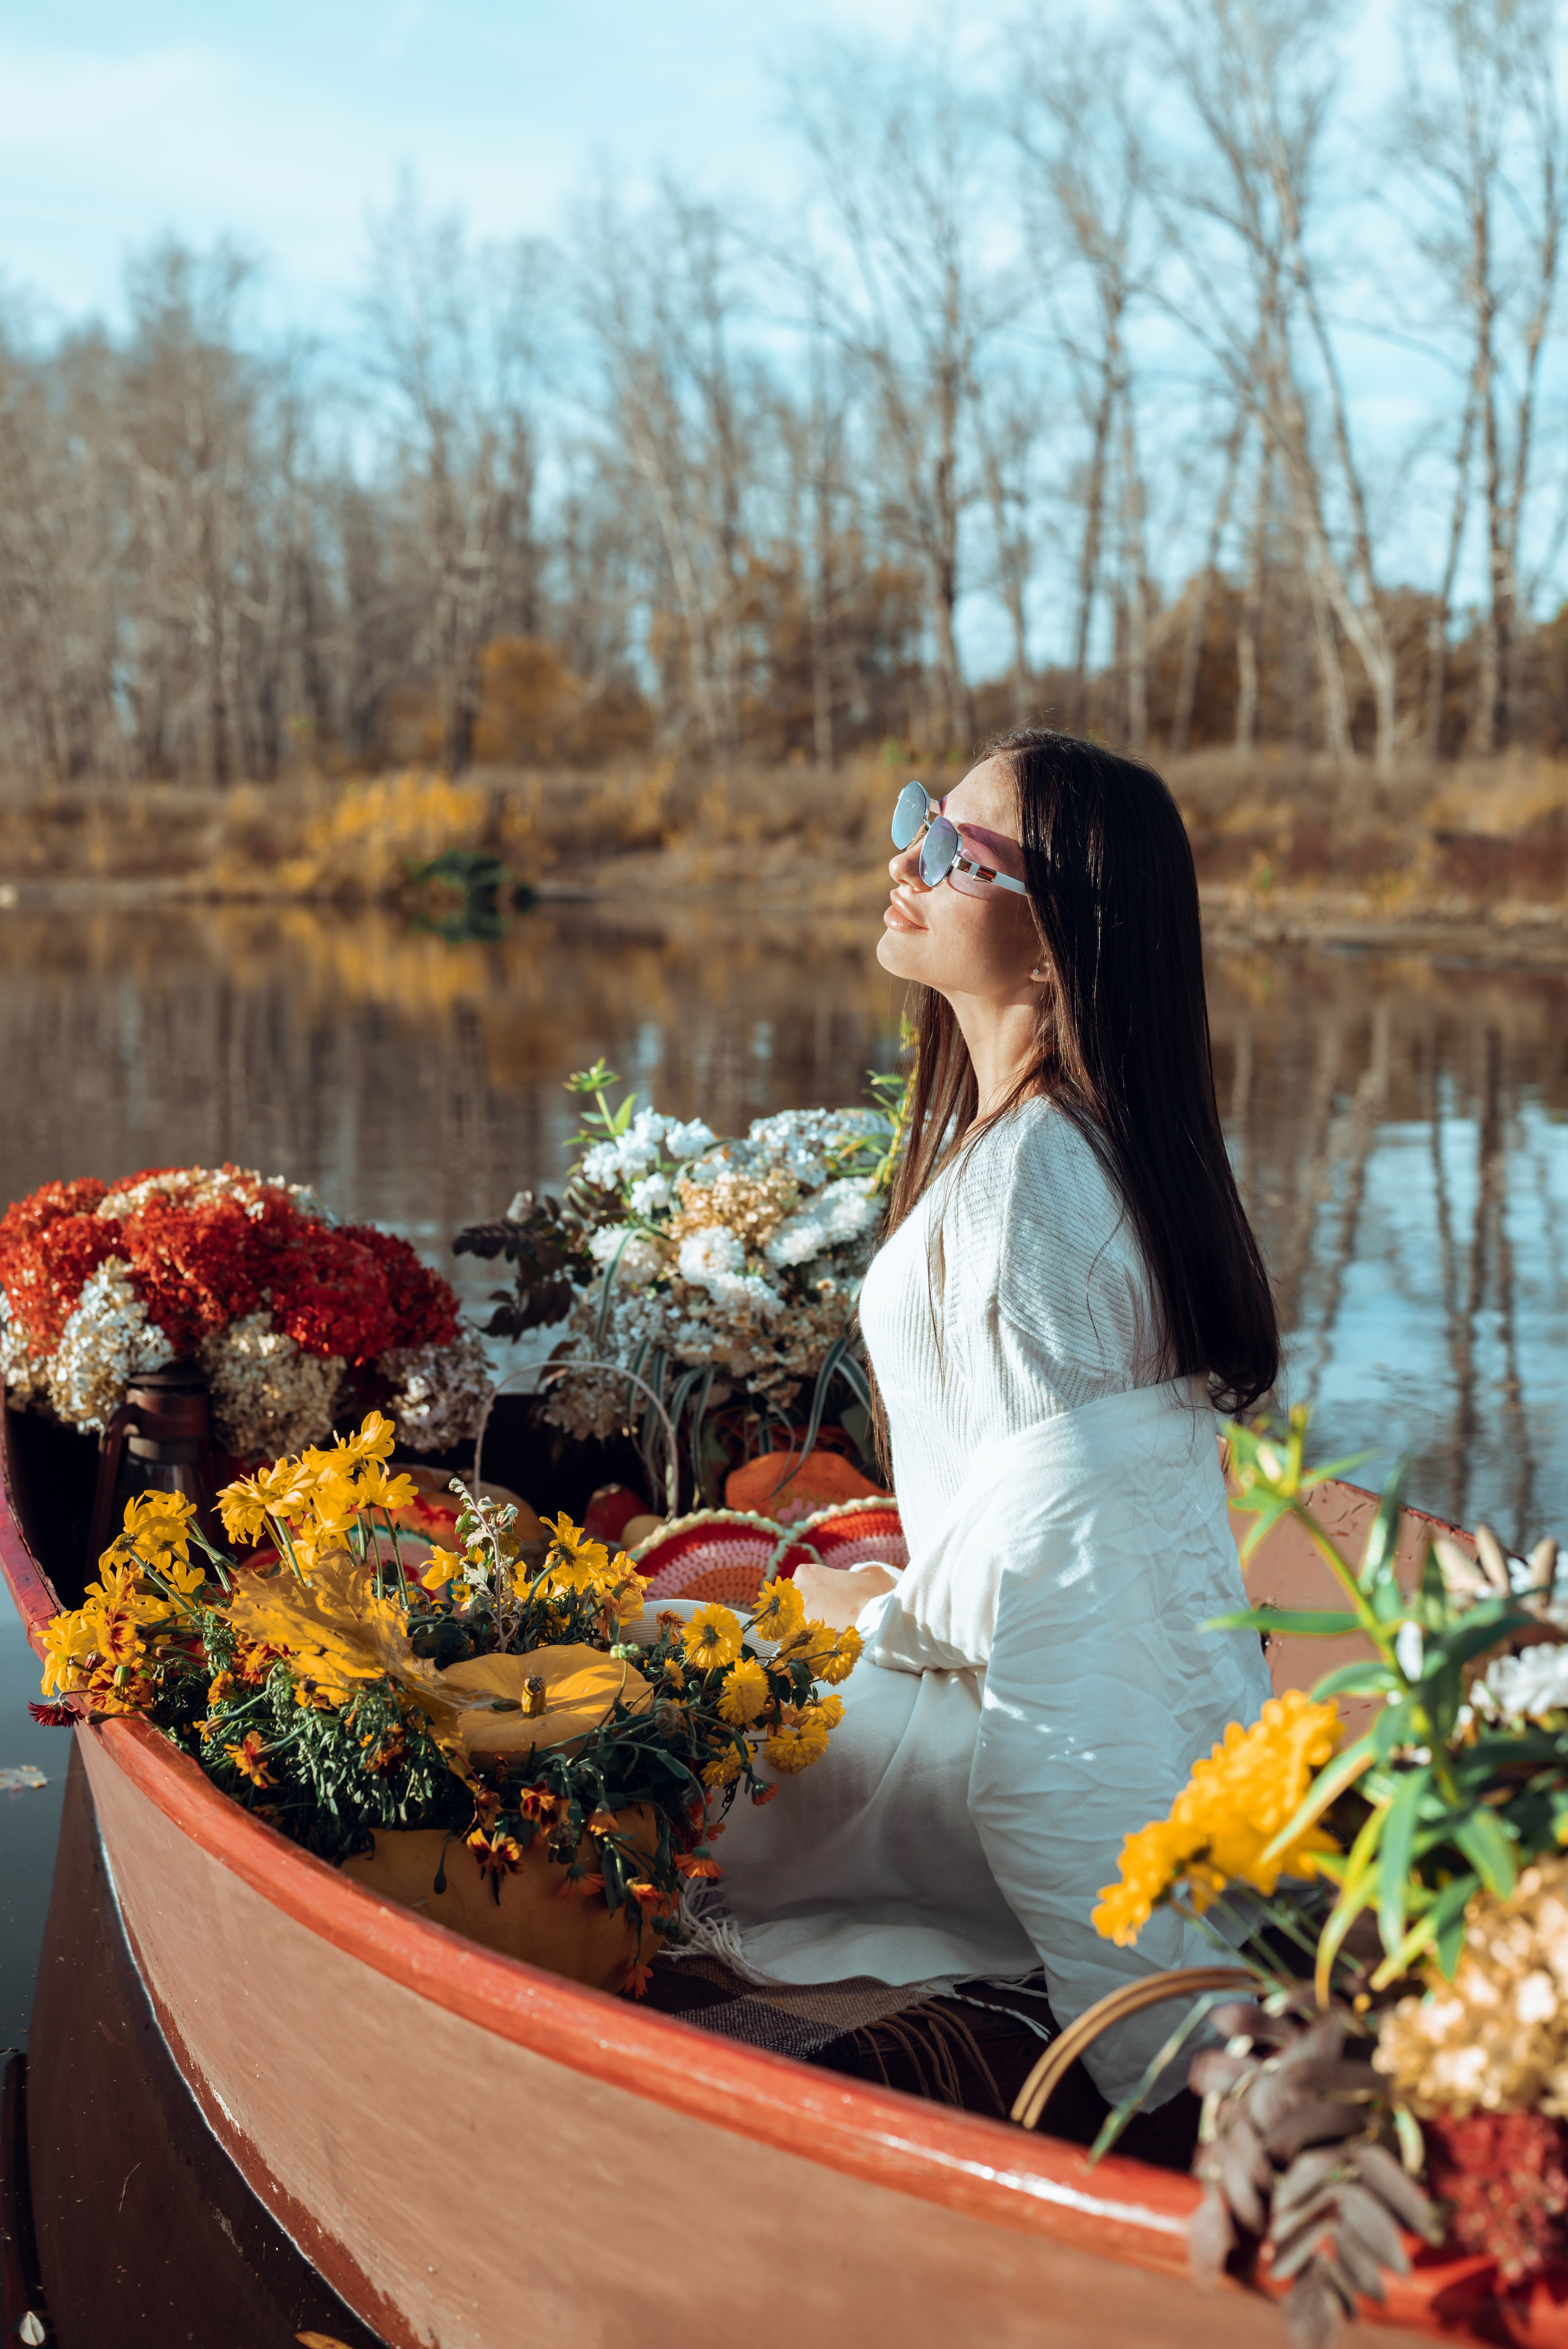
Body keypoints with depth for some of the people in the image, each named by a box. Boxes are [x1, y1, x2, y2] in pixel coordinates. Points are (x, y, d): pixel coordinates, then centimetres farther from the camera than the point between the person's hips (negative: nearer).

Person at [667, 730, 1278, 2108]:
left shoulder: (1022, 1169, -23)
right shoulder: (1104, 1134, 8)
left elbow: (1049, 1525, -25)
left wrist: (877, 1616, -8)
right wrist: (916, 1568, 18)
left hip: (1070, 1726, -9)